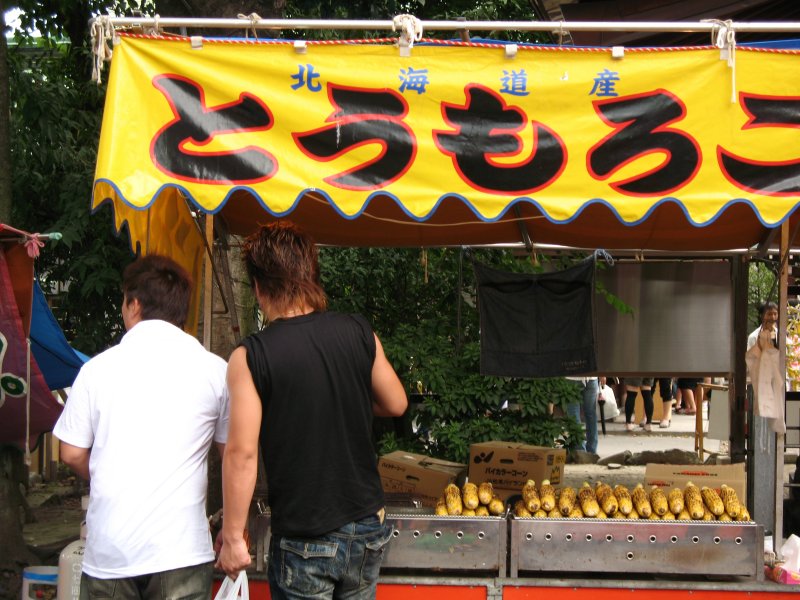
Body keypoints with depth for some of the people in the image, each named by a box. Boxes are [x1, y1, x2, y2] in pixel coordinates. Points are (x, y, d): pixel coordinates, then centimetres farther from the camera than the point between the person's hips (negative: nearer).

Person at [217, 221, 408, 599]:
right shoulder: (359, 334, -3)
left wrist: (233, 536, -8)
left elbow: (241, 453, -17)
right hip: (367, 527, 4)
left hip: (304, 542, -4)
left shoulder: (250, 358, -15)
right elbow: (396, 404, 9)